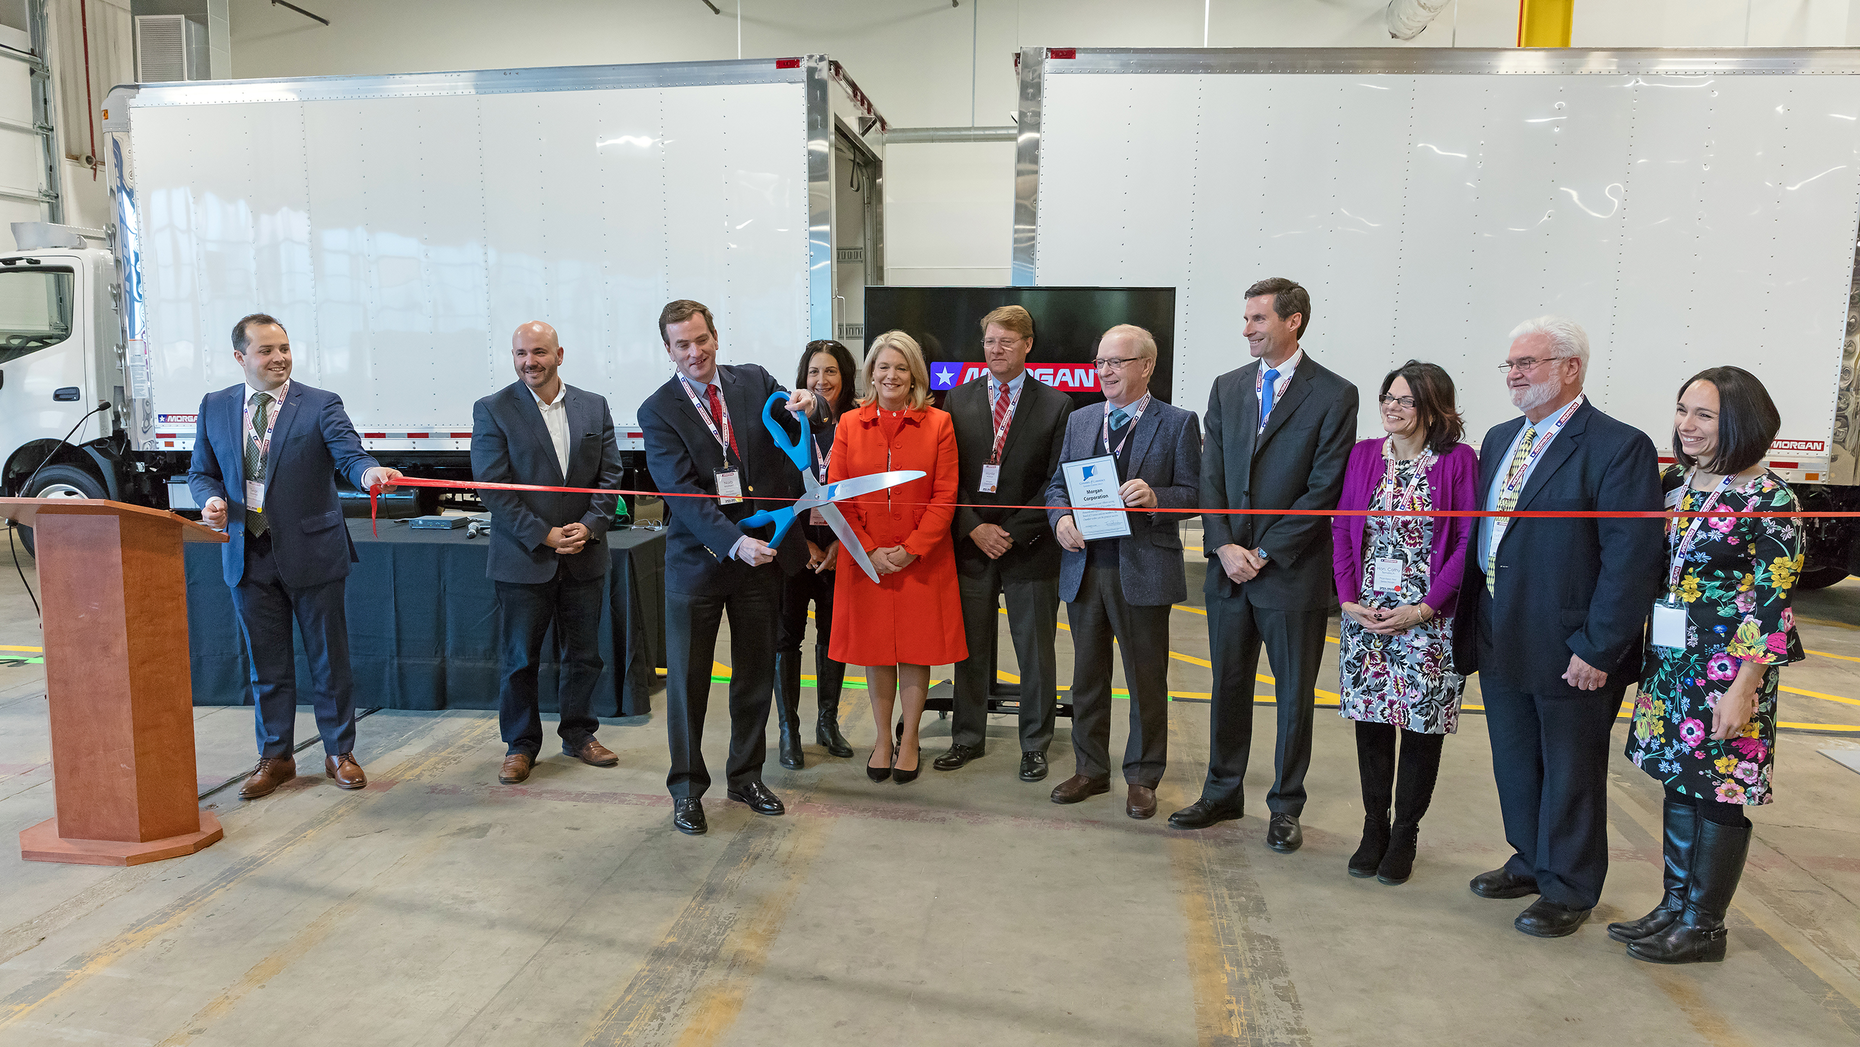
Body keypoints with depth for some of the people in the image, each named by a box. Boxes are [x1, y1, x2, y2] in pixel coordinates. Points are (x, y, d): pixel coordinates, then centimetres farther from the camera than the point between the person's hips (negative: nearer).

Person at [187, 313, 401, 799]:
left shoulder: (320, 405, -5)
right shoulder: (215, 407, 7)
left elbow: (348, 453, -19)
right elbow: (202, 471, 14)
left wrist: (369, 471, -42)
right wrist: (211, 499, -8)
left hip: (312, 553, -3)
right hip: (248, 556, 3)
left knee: (329, 659, 7)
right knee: (265, 664, 13)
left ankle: (339, 753, 22)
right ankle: (275, 758, 27)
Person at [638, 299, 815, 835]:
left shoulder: (754, 381, 4)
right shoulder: (658, 411, -6)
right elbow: (682, 493, -16)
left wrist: (804, 405, -25)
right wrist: (735, 543, -28)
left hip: (761, 553, 3)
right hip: (698, 560, -3)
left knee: (756, 674, 13)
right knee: (687, 680, 6)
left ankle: (746, 776, 30)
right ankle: (686, 788, 22)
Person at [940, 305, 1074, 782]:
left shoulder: (1055, 404, -1)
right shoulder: (958, 400, 7)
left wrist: (1013, 533, -11)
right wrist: (974, 528, -8)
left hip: (1029, 547, -2)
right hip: (970, 545, 2)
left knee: (1036, 653, 6)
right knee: (970, 649, 10)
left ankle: (1034, 744, 21)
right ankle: (967, 737, 25)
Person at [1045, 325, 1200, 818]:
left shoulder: (1177, 423, -1)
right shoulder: (1079, 421, 13)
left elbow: (1194, 492, -4)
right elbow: (1057, 483, 14)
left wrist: (1155, 497, -23)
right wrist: (1060, 519, -6)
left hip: (1144, 569, -4)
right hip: (1084, 565, 4)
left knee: (1146, 680, 6)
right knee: (1087, 675, 13)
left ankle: (1142, 778, 20)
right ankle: (1090, 769, 27)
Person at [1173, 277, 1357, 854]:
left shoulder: (1333, 395, -6)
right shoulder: (1227, 388, 9)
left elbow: (1324, 488, -11)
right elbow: (1211, 475, 6)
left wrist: (1264, 552, -13)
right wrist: (1225, 547, -7)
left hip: (1293, 571, -4)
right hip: (1229, 567, 4)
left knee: (1295, 694, 8)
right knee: (1228, 686, 14)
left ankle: (1285, 806, 22)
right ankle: (1222, 793, 28)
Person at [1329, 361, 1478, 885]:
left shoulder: (1458, 462, -6)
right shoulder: (1363, 455, 5)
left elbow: (1469, 543, -8)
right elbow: (1341, 529, 6)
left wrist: (1424, 609, -14)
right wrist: (1350, 600, -5)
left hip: (1429, 620, -3)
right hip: (1365, 616, 3)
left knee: (1422, 725, 6)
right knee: (1370, 720, 9)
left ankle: (1404, 836, 21)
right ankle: (1374, 828, 25)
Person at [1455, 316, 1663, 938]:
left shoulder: (1619, 448, -13)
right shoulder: (1499, 440, 10)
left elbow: (1632, 559, -17)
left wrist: (1598, 649, -19)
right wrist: (1469, 625, 9)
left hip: (1571, 653, -7)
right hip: (1500, 643, 7)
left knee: (1571, 773, 9)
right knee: (1515, 765, 20)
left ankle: (1569, 891, 26)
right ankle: (1531, 862, 39)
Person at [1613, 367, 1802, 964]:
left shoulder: (1769, 499, -12)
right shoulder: (1674, 481, 6)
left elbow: (1773, 602, -14)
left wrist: (1742, 690, -17)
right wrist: (1649, 658, 10)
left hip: (1728, 669, -6)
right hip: (1669, 662, 6)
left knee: (1718, 793, 4)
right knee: (1679, 781, 14)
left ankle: (1703, 926, 17)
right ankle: (1675, 905, 27)